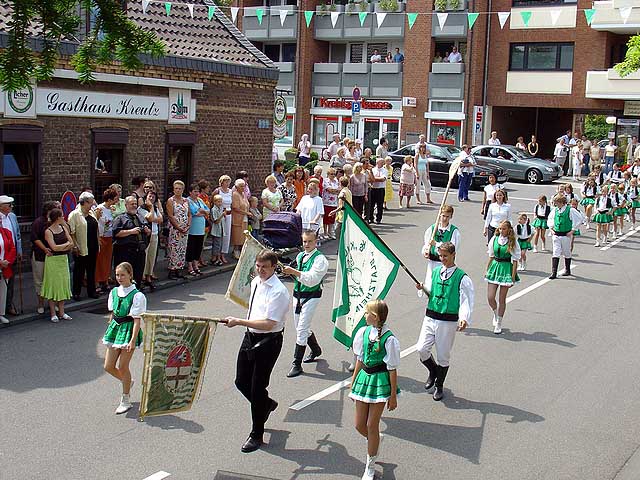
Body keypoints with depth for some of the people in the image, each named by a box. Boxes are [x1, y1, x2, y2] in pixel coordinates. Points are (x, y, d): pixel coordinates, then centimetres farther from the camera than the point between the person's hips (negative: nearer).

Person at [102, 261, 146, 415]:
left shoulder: (137, 296, -13)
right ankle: (127, 382, 36)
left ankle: (125, 401, 14)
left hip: (129, 330, -6)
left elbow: (137, 320, -15)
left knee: (122, 366, -1)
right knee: (108, 366, 7)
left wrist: (133, 340, -20)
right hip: (115, 328, 6)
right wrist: (110, 331, 15)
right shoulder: (114, 292, 6)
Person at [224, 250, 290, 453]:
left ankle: (256, 435, 16)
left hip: (268, 341, -8)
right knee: (241, 382, 13)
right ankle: (267, 404, 42)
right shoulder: (256, 282, 6)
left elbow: (268, 324, -26)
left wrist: (239, 321, -29)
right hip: (250, 337, 8)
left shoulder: (278, 291, -21)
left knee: (257, 388, 0)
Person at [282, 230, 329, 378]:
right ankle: (316, 350, 44)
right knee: (300, 327, 19)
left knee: (301, 330, -11)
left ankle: (297, 364, -4)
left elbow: (312, 280, -26)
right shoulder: (300, 256, 10)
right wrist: (288, 270, 6)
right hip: (298, 295, 8)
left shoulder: (320, 259, -14)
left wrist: (294, 271, -33)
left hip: (311, 297, -8)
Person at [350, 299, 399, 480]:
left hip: (381, 381, -5)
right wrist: (353, 383, 14)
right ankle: (374, 444, 42)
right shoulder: (363, 332, 0)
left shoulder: (389, 339, -17)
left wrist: (393, 396, -7)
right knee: (359, 425, 9)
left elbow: (392, 369, -11)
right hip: (364, 378, 6)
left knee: (372, 425, 2)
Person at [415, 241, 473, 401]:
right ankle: (433, 370, 26)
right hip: (430, 317, 4)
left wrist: (464, 319, -25)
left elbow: (466, 301, -10)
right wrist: (423, 288, -4)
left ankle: (439, 386, 25)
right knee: (421, 349, -5)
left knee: (443, 355, 5)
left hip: (448, 321, -4)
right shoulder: (434, 272, 9)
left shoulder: (462, 277, -5)